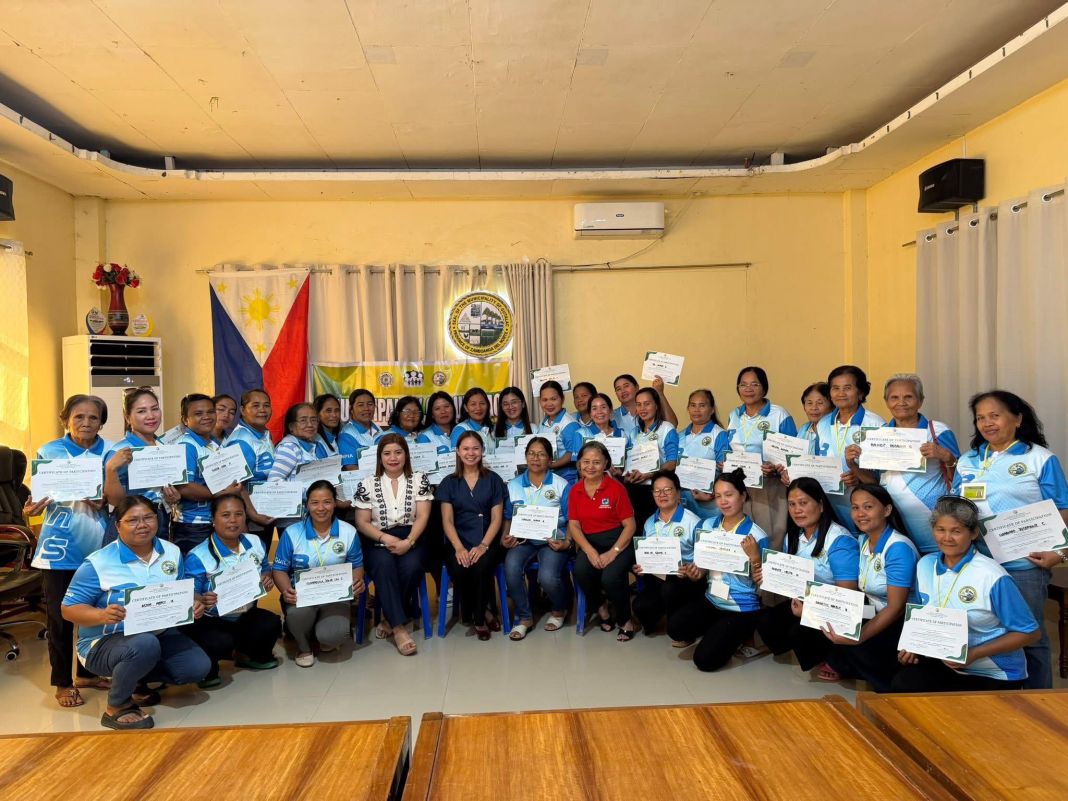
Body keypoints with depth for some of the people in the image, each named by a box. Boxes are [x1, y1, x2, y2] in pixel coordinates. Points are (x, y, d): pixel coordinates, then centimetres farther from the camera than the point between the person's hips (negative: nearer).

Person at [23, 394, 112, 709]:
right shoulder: (48, 452, -1)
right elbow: (38, 496, 0)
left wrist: (106, 501, -15)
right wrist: (30, 510, -21)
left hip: (98, 545, 2)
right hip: (60, 547, -2)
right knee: (59, 616, 5)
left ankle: (88, 672, 28)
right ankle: (63, 682, 20)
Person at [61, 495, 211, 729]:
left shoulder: (172, 552, 1)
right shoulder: (98, 562, -13)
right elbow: (69, 609, -11)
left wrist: (194, 605, -13)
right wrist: (102, 615, -31)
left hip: (159, 634, 5)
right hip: (105, 642, -5)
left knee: (198, 666, -15)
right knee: (145, 645, -39)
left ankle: (135, 679, 13)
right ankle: (116, 708, -9)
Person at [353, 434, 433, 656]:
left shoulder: (419, 480, 7)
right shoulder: (367, 484, 7)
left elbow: (422, 516, -1)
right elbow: (362, 522, 3)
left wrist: (408, 542, -18)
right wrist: (385, 538, -15)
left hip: (410, 539, 1)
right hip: (378, 542, 0)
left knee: (411, 567, -31)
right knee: (384, 564, -34)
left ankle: (389, 618, -9)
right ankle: (398, 627, -31)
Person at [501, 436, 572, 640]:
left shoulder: (562, 485, 2)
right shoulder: (513, 485, 11)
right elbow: (508, 518, 14)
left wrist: (566, 542, -15)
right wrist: (505, 537, -6)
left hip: (553, 541, -2)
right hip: (522, 540, 3)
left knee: (547, 577, -29)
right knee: (511, 567, -30)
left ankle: (559, 609, 9)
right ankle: (524, 617, -5)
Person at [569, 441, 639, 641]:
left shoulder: (616, 488, -8)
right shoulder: (575, 491, 4)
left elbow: (629, 525, -7)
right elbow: (574, 525, 2)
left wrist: (613, 552, -18)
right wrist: (590, 551, -15)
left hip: (618, 541, -3)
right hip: (590, 542, 3)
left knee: (610, 578, -29)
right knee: (581, 571, -27)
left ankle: (625, 619, 3)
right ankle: (601, 607, 7)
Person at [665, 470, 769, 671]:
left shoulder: (756, 535, -13)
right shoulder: (707, 525, 2)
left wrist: (754, 556, -28)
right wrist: (695, 574, -11)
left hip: (742, 608, -5)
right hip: (711, 600, 5)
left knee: (705, 659, -14)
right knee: (675, 627, -20)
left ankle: (737, 635, 16)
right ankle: (715, 631, 10)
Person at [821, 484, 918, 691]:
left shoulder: (898, 548, -21)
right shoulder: (862, 541, 2)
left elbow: (896, 607, -24)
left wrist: (859, 636, -34)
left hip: (902, 625, -7)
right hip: (877, 616, 7)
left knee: (856, 647, -27)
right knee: (830, 625, -13)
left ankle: (892, 687, 0)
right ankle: (846, 667, 12)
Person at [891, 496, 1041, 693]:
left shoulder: (993, 576, -15)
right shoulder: (925, 565, 2)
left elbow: (1029, 633, -10)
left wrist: (974, 654, -19)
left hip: (994, 676, -4)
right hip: (943, 664, 4)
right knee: (901, 684, -23)